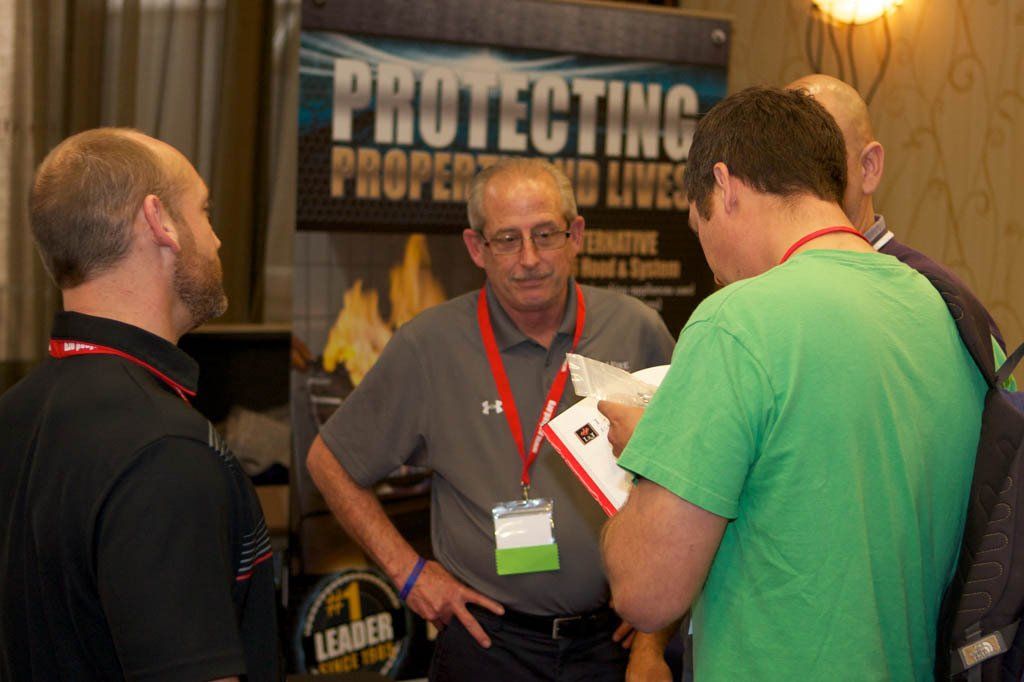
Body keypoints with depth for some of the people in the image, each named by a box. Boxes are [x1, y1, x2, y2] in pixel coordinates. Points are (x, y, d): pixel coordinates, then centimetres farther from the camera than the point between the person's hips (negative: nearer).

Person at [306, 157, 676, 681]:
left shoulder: (637, 331, -4)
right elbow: (330, 461, 1)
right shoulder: (429, 345, -8)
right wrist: (408, 571, -3)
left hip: (614, 638, 2)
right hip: (488, 639, -1)